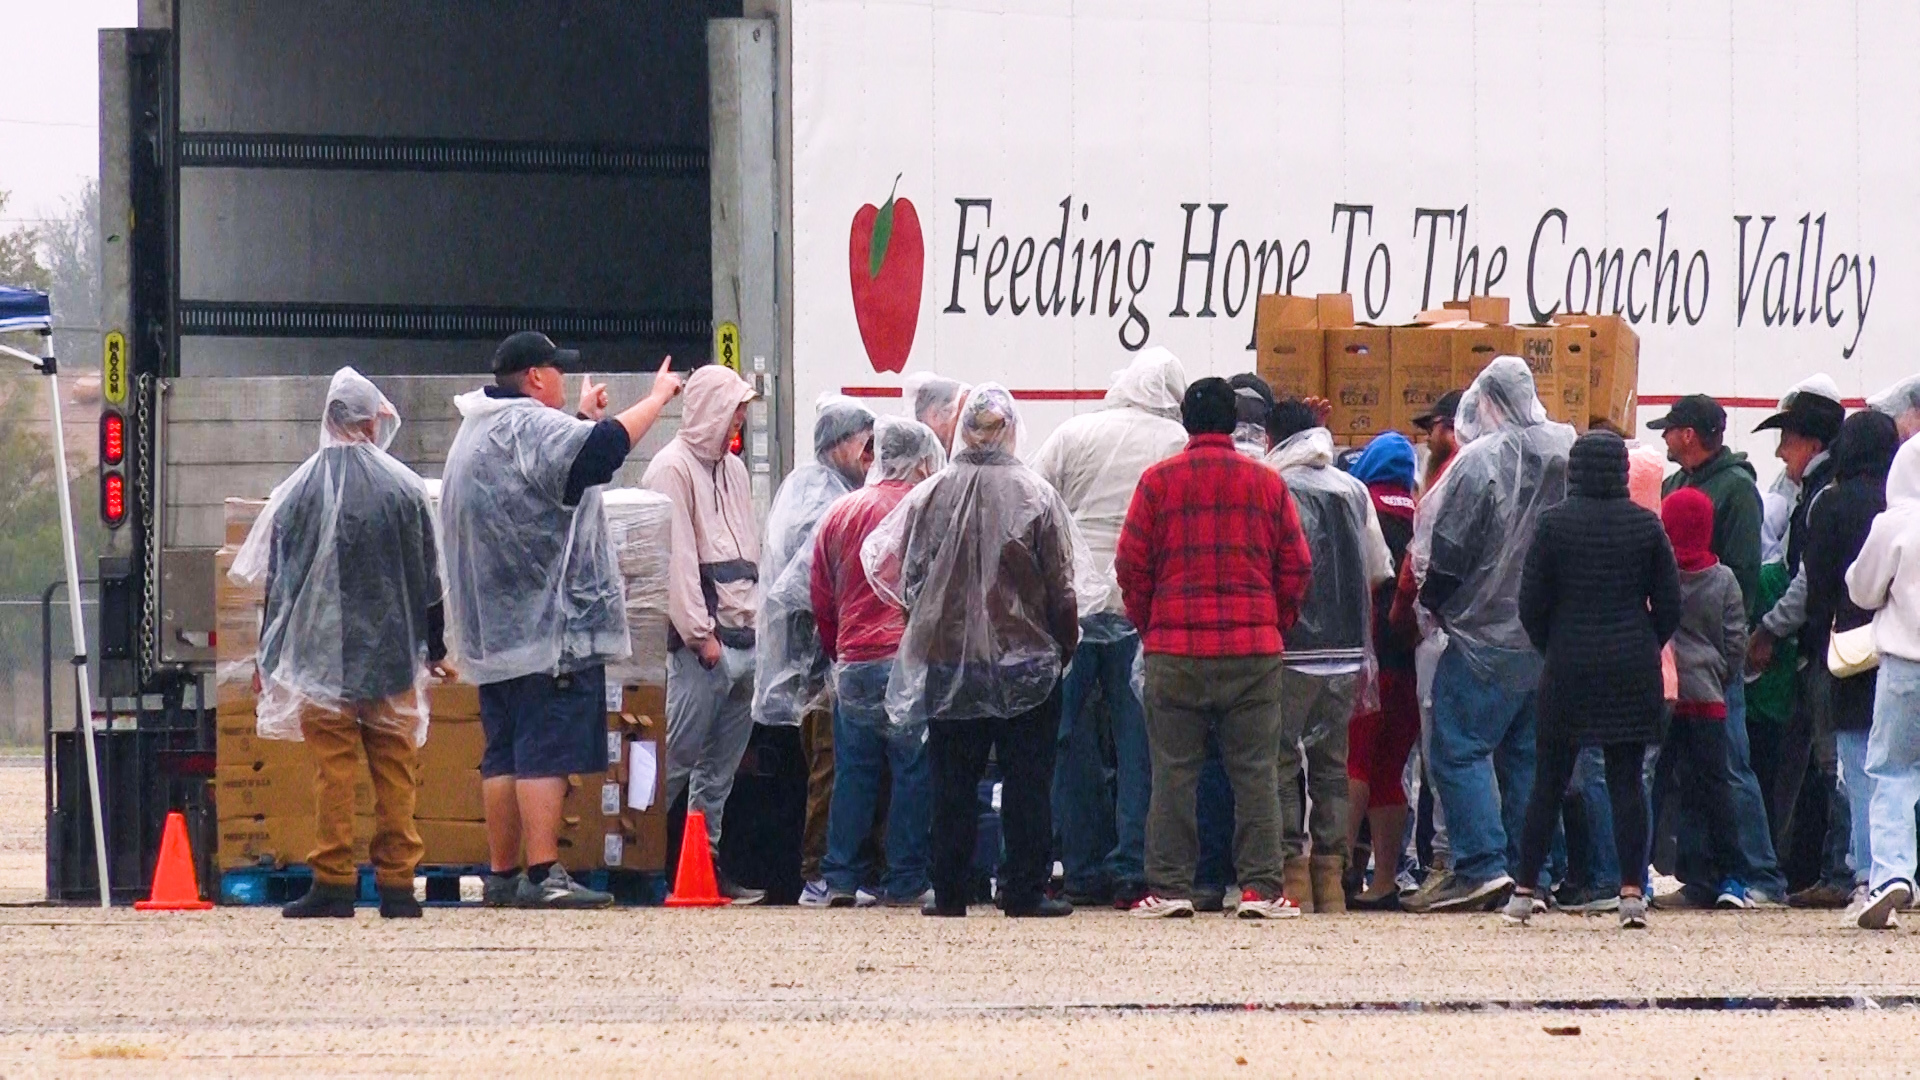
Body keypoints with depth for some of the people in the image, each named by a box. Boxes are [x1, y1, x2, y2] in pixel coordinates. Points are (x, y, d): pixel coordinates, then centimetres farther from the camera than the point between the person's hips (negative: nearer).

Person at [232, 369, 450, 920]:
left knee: (332, 767, 0)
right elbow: (429, 579, 5)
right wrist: (436, 649, 17)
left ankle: (333, 881, -3)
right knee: (395, 768, 5)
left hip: (319, 655, 0)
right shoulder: (404, 489, -1)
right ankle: (396, 883, 5)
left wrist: (267, 658, 12)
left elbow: (276, 582, 3)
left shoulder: (299, 490, -2)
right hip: (392, 654, 0)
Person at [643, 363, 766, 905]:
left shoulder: (732, 469, 21)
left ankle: (708, 859, 13)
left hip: (742, 639, 9)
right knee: (680, 754, -11)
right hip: (700, 643, -9)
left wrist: (755, 623, 14)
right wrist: (700, 632, -17)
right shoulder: (673, 469, -7)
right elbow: (676, 560, -14)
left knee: (722, 764, 9)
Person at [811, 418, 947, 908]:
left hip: (852, 662, 5)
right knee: (914, 772, 0)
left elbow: (821, 597, 15)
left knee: (853, 771, 10)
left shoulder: (839, 513, 12)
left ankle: (840, 878, 9)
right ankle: (905, 881, -2)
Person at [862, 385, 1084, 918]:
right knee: (1026, 780, 3)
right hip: (1027, 658, -2)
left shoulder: (931, 495, -3)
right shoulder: (1035, 495, -9)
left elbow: (906, 576, 3)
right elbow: (1061, 586, -5)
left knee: (953, 782, 8)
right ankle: (1026, 889, 1)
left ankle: (949, 890, 9)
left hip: (948, 659, 2)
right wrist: (1064, 645, 9)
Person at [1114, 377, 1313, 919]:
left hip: (1174, 650, -1)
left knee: (1173, 772, 3)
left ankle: (1169, 886, 1)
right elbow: (1296, 566, 5)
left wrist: (1149, 626, 13)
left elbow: (1131, 565, 0)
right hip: (1254, 650, 1)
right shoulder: (1267, 482, 4)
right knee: (1255, 771, 4)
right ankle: (1260, 885, 0)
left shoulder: (1158, 481, 0)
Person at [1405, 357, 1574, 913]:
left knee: (1460, 748, -3)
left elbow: (1447, 553, -11)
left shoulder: (1480, 460, -14)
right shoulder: (1571, 456, 5)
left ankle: (1482, 864, -13)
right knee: (1530, 752, 12)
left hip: (1488, 636, -7)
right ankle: (1531, 873, 10)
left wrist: (1434, 603, 7)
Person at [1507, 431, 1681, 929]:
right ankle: (1632, 892, -5)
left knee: (1550, 780, 6)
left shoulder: (1554, 523, -5)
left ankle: (1525, 892, 7)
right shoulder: (1646, 525, 0)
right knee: (1628, 779, 3)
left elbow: (1532, 605, -3)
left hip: (1568, 666, -1)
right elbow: (1669, 604, 2)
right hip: (1633, 672, 1)